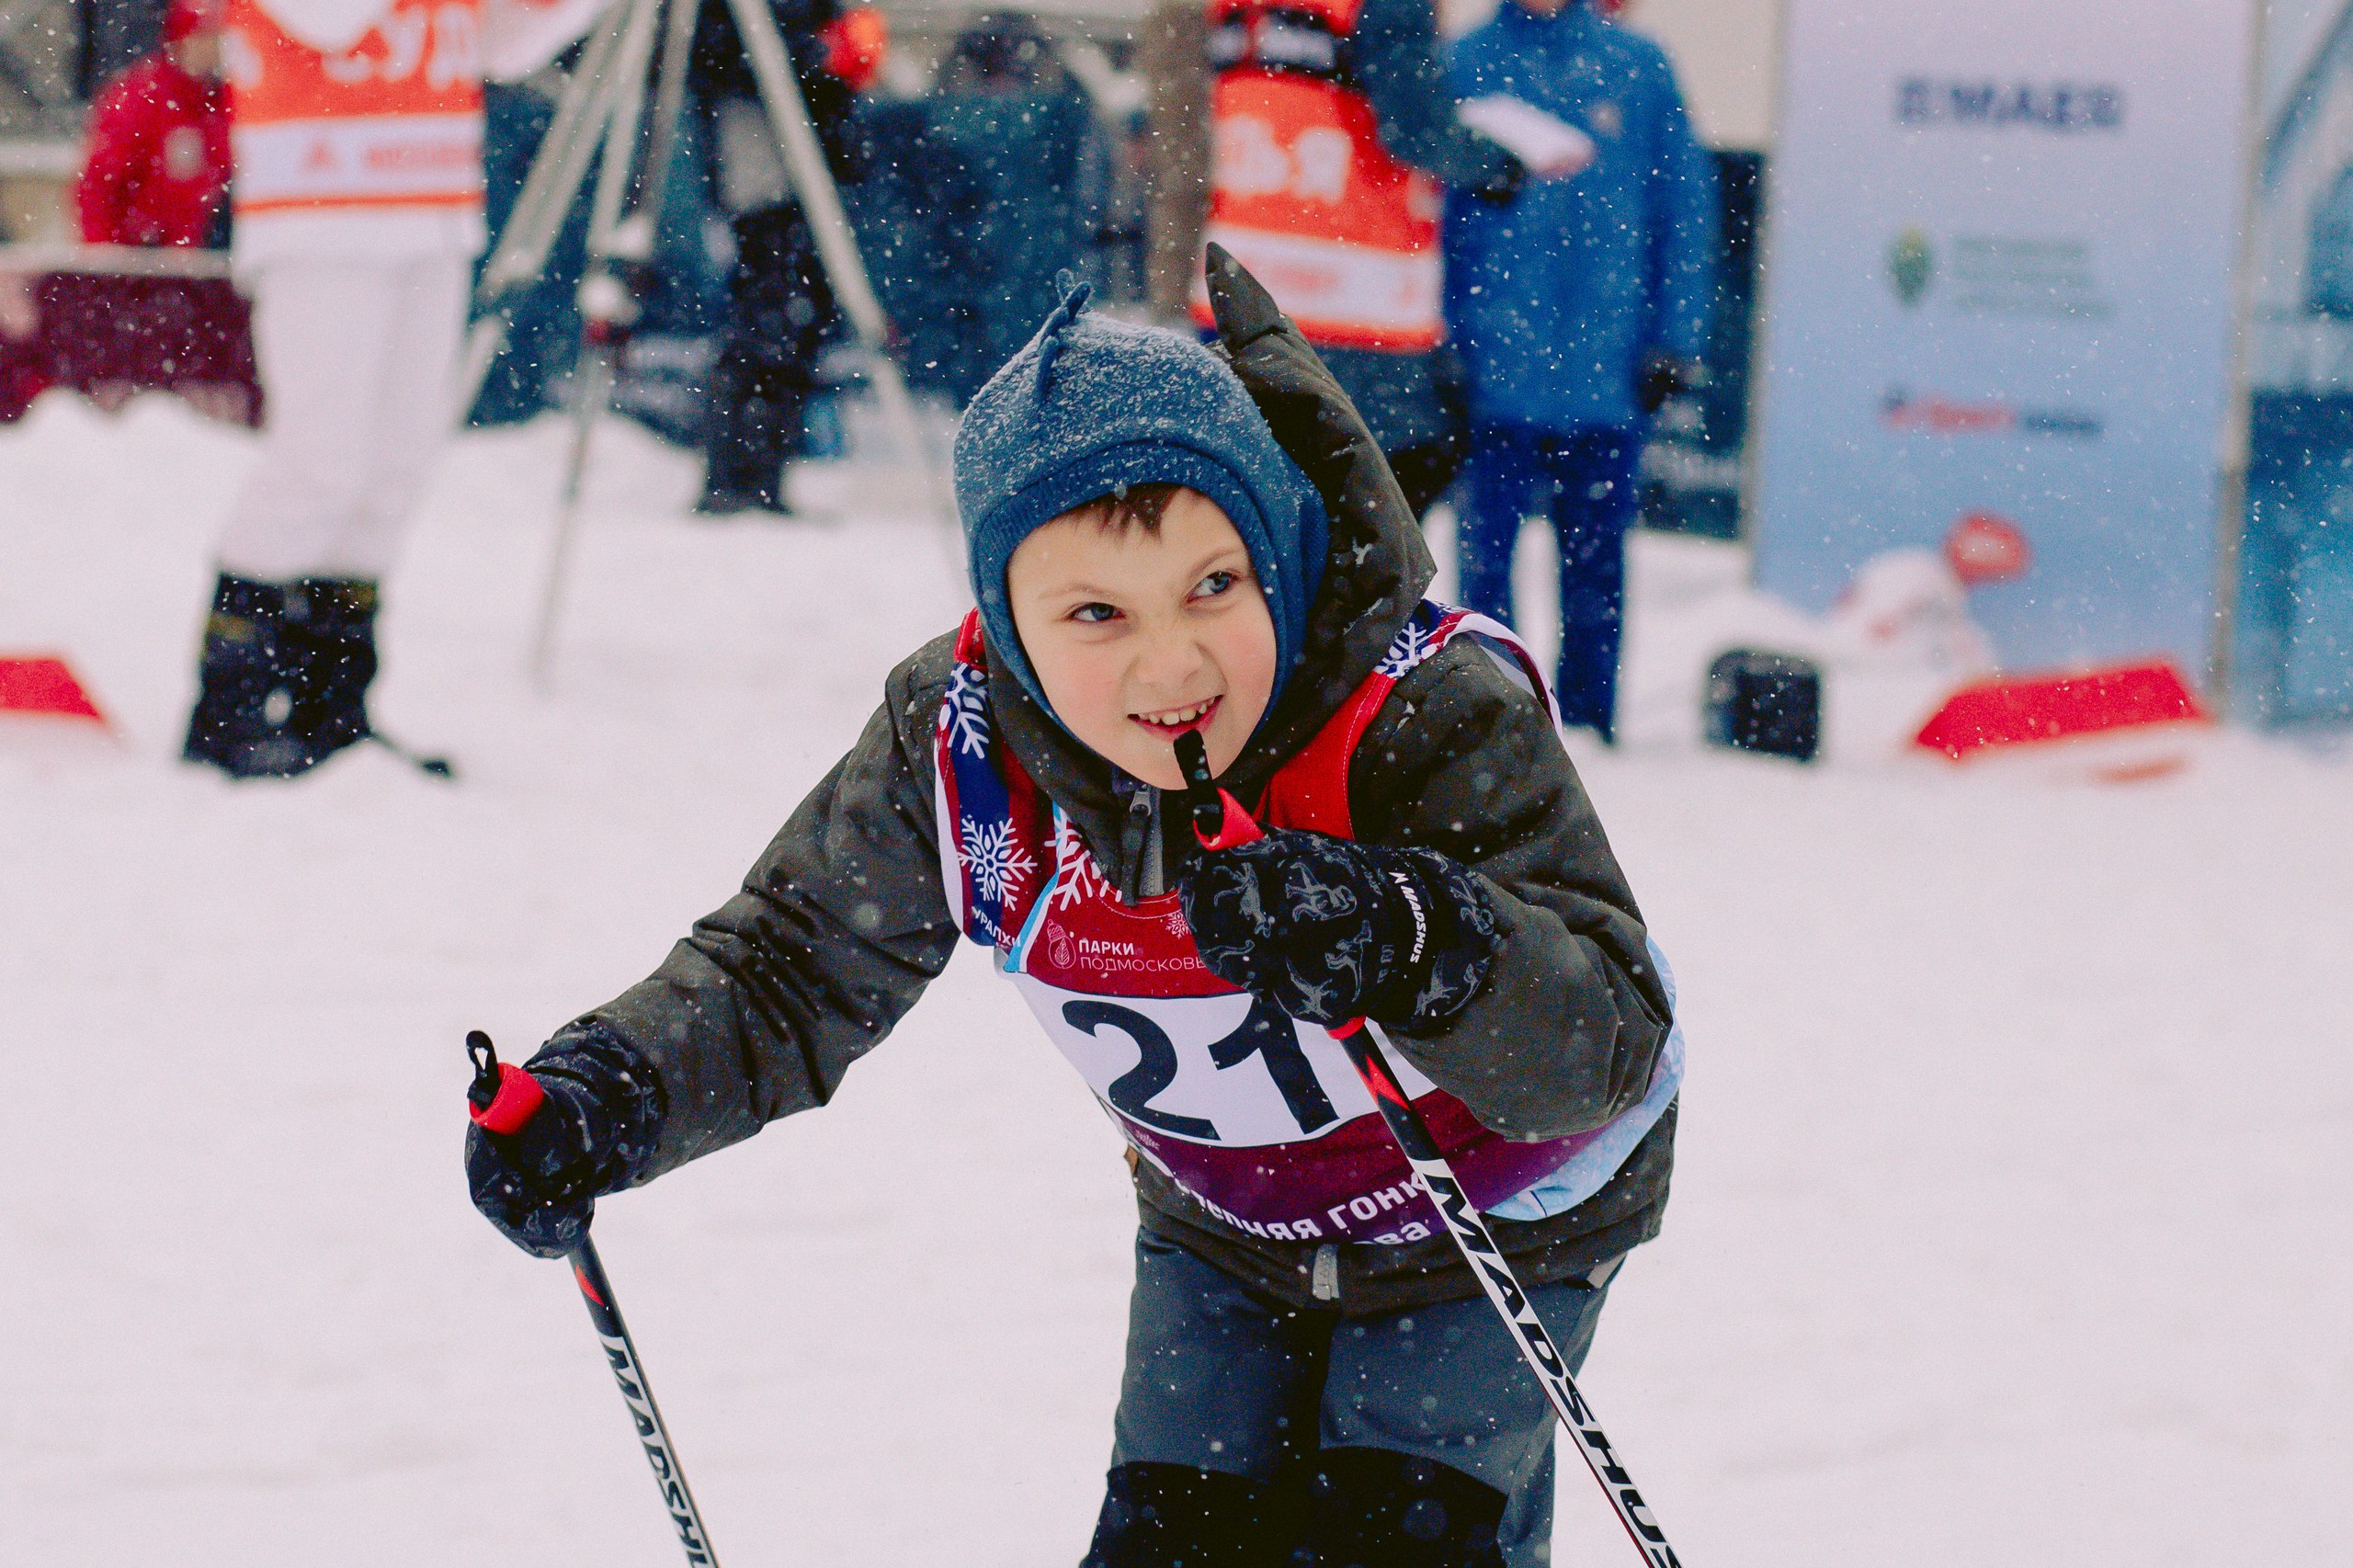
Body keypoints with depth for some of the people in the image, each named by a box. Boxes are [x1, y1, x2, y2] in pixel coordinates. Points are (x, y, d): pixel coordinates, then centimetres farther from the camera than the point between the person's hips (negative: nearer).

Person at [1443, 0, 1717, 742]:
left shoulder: (1639, 69, 5)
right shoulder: (1463, 65, 2)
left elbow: (1685, 208, 8)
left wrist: (1675, 342, 2)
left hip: (1605, 368, 1)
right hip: (1492, 368, -1)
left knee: (1596, 556, 8)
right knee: (1485, 549, 0)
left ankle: (1588, 723, 17)